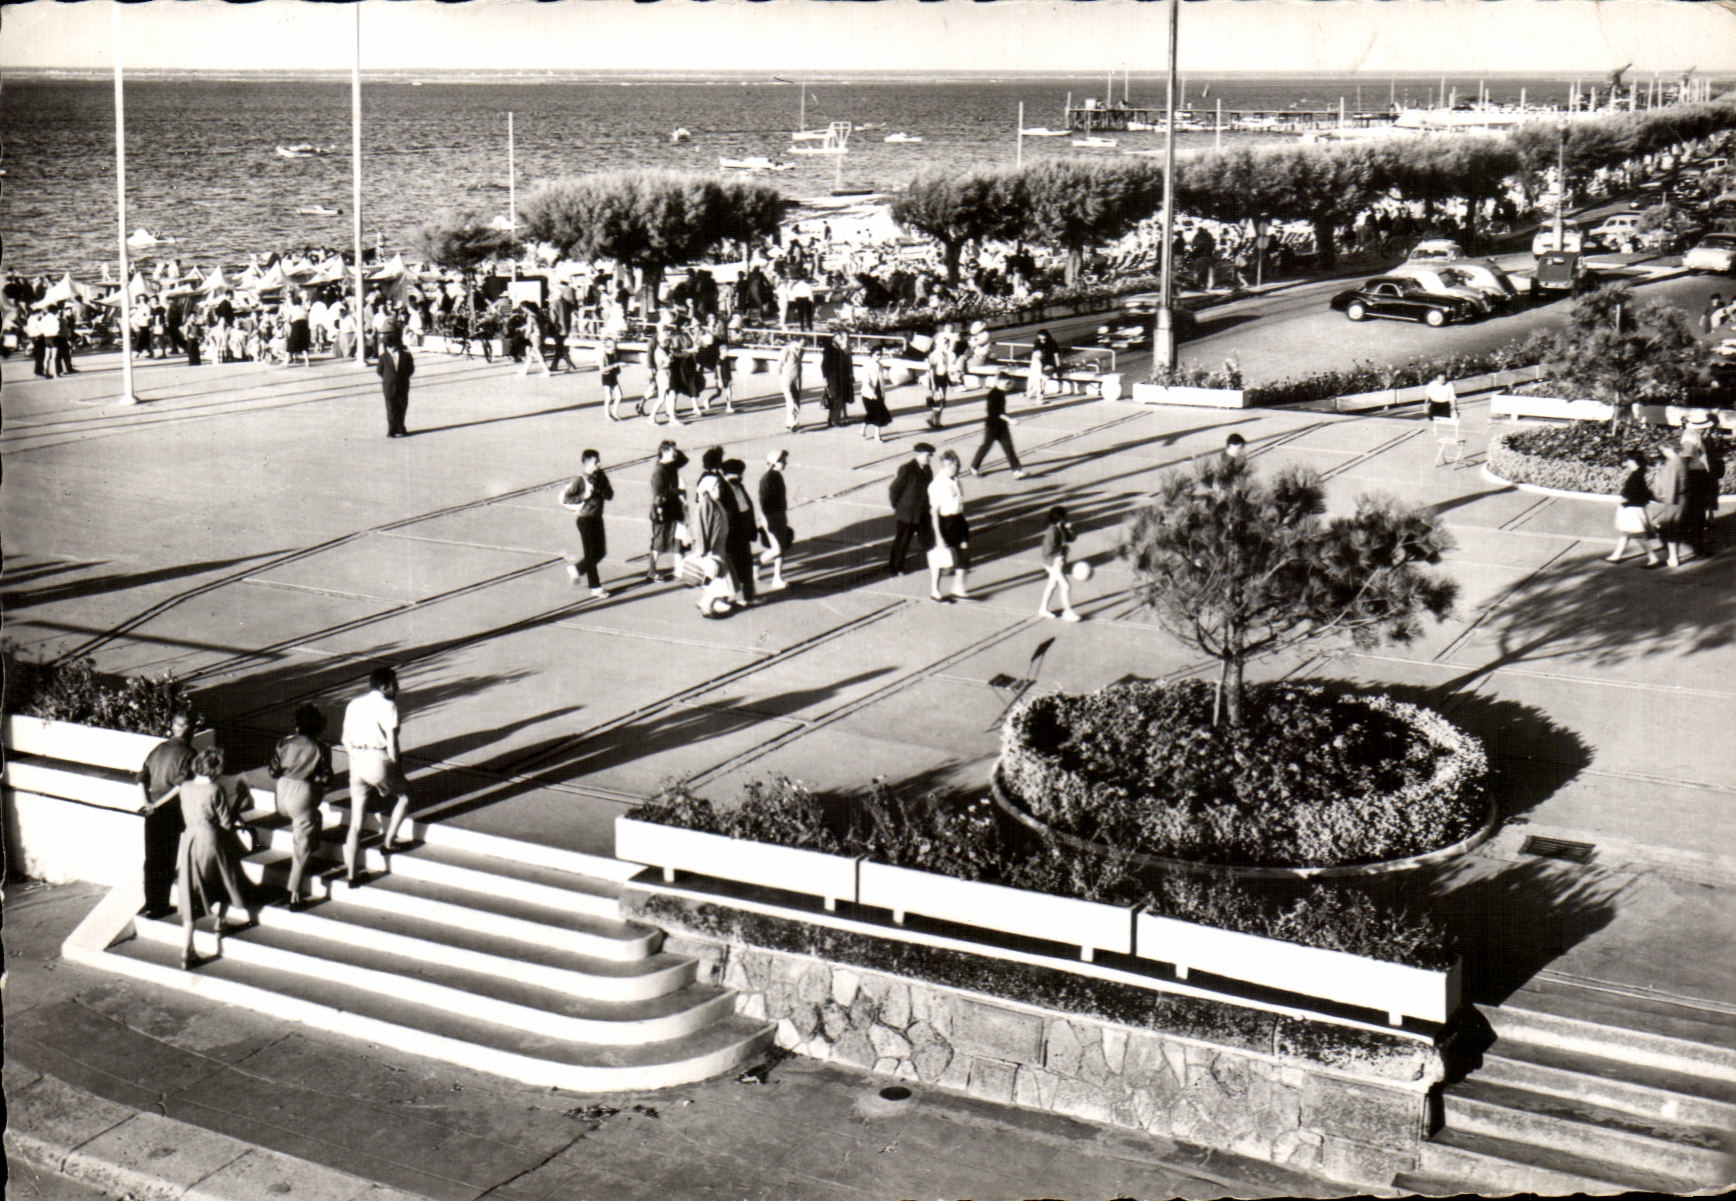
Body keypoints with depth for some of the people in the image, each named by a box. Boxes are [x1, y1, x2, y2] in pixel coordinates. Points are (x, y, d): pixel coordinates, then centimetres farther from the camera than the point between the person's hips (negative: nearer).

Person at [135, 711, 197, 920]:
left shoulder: (159, 748, 7)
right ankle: (159, 907, 7)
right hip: (171, 811, -5)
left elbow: (141, 777, 4)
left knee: (151, 858, 13)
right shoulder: (187, 753, -11)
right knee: (167, 860, 4)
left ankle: (150, 904, 20)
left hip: (153, 811, 5)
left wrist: (147, 802, -1)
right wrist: (156, 805, -15)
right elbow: (180, 785, -21)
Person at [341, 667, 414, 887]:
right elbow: (391, 742, -12)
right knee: (403, 796, 22)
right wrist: (395, 767, -2)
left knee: (356, 819, 8)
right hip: (378, 760, -6)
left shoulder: (353, 705, 15)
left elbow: (346, 740, 15)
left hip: (357, 761, 6)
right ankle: (388, 841, 18)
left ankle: (351, 873, 7)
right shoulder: (387, 705, -6)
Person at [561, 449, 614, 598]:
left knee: (601, 551, 13)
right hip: (584, 519, -7)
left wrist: (598, 491, -19)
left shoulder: (601, 477, 2)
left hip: (597, 518, 7)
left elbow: (610, 495, -1)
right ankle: (595, 587, 10)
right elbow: (566, 499, -18)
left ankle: (576, 568, 35)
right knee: (590, 553, 1)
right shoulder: (579, 480, -17)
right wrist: (584, 496, -26)